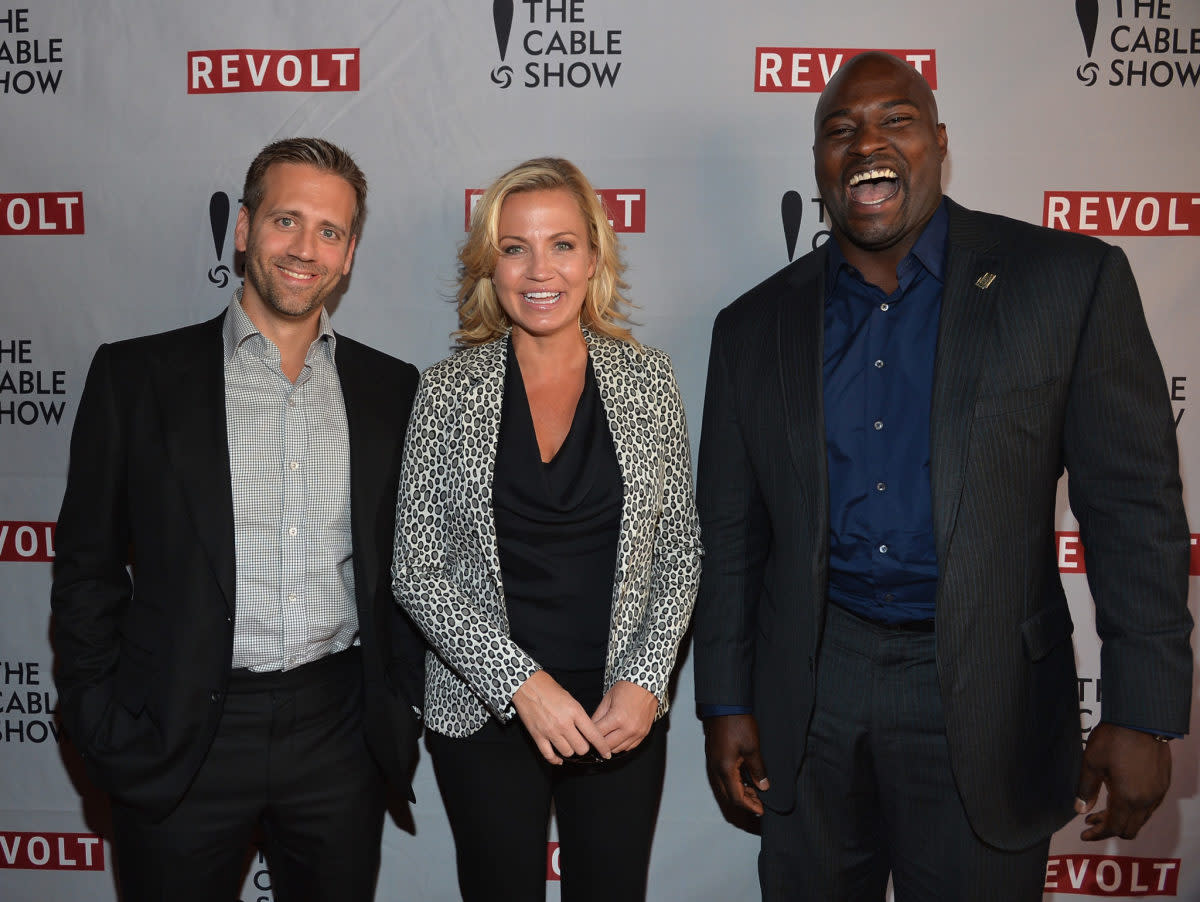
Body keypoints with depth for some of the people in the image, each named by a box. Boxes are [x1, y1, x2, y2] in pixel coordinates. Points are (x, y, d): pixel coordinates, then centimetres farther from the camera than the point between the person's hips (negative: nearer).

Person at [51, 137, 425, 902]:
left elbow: (404, 564, 8)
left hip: (340, 733, 2)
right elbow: (88, 567, 2)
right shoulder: (136, 375, -1)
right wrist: (105, 727, -2)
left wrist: (400, 709, 4)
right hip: (179, 740, -1)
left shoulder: (391, 388, 4)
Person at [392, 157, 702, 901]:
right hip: (485, 713, 0)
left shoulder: (647, 379, -2)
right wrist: (520, 683, -14)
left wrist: (645, 681, -9)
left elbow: (680, 551, 2)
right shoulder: (450, 391, -5)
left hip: (623, 715, 1)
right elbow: (417, 570, -6)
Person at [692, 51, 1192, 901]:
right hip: (808, 687, 3)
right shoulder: (755, 326, 2)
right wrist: (727, 704, 5)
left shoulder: (1070, 280, -4)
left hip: (983, 691, -2)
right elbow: (732, 536, 5)